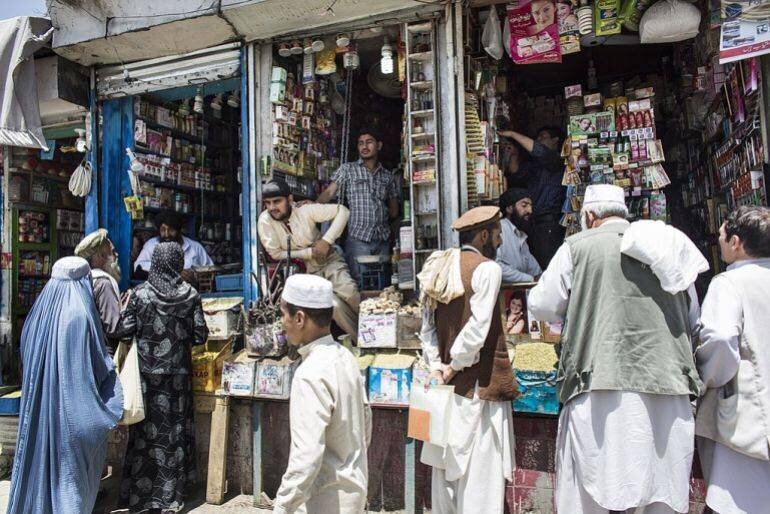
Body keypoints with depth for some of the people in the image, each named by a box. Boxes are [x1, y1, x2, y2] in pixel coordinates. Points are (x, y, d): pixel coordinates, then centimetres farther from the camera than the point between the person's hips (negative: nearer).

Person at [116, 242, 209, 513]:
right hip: (177, 374, 0)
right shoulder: (190, 295, -5)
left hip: (147, 373, 0)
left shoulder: (140, 293, -6)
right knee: (175, 429, 9)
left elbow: (124, 330, -5)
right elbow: (200, 336, -4)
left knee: (146, 430, 10)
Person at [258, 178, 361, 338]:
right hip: (306, 270, 0)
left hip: (329, 260, 1)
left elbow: (343, 211, -11)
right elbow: (275, 253, -11)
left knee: (349, 293, -25)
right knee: (334, 304, -24)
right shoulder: (265, 220, -12)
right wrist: (310, 252, -15)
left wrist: (326, 241, -19)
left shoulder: (305, 211, -13)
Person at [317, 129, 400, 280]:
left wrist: (381, 211, 3)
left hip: (383, 239, 3)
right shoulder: (347, 169, 8)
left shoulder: (388, 176, 15)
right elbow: (329, 192, -3)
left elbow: (394, 212, 19)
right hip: (358, 238, -3)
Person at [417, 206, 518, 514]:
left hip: (446, 383, 7)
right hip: (479, 383, -7)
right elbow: (477, 329, -19)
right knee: (480, 470, 2)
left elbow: (428, 326, 8)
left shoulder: (438, 268, 9)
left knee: (447, 462, 17)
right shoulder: (487, 269, -12)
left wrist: (437, 367, 5)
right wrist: (455, 366, -9)